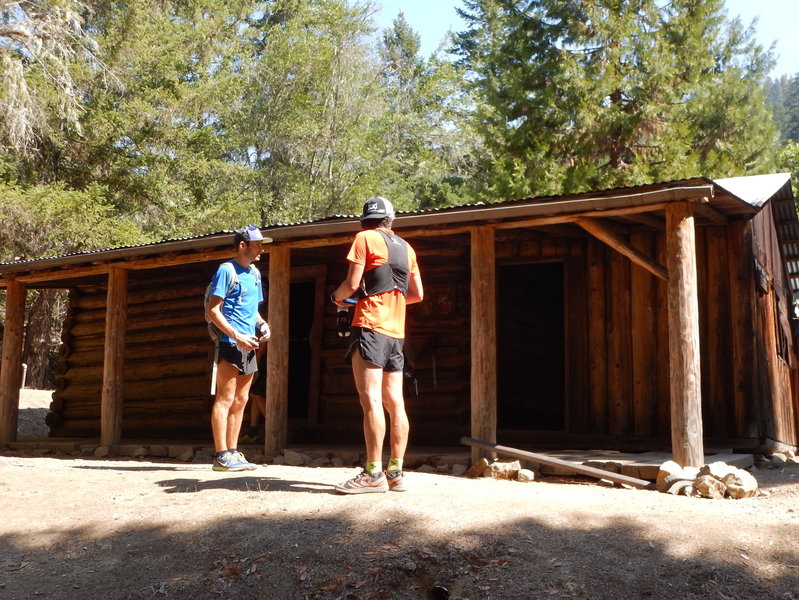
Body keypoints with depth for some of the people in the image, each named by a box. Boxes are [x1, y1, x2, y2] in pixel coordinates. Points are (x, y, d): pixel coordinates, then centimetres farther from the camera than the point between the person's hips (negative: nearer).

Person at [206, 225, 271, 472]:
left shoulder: (255, 273, 17)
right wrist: (237, 336, -20)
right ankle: (221, 456, -6)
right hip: (230, 344, -8)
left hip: (248, 346, 8)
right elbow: (213, 311, -12)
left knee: (240, 400, 9)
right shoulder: (226, 270, -7)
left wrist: (262, 324, 5)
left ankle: (232, 453, 15)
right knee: (225, 398, -8)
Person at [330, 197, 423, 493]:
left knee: (371, 400, -11)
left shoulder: (365, 238, -1)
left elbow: (353, 283, -8)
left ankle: (374, 474, -14)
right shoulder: (406, 247, 17)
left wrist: (337, 297, 12)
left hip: (370, 327, -7)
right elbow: (417, 294, 19)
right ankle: (395, 473, 6)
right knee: (395, 403, 5)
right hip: (396, 332, 7)